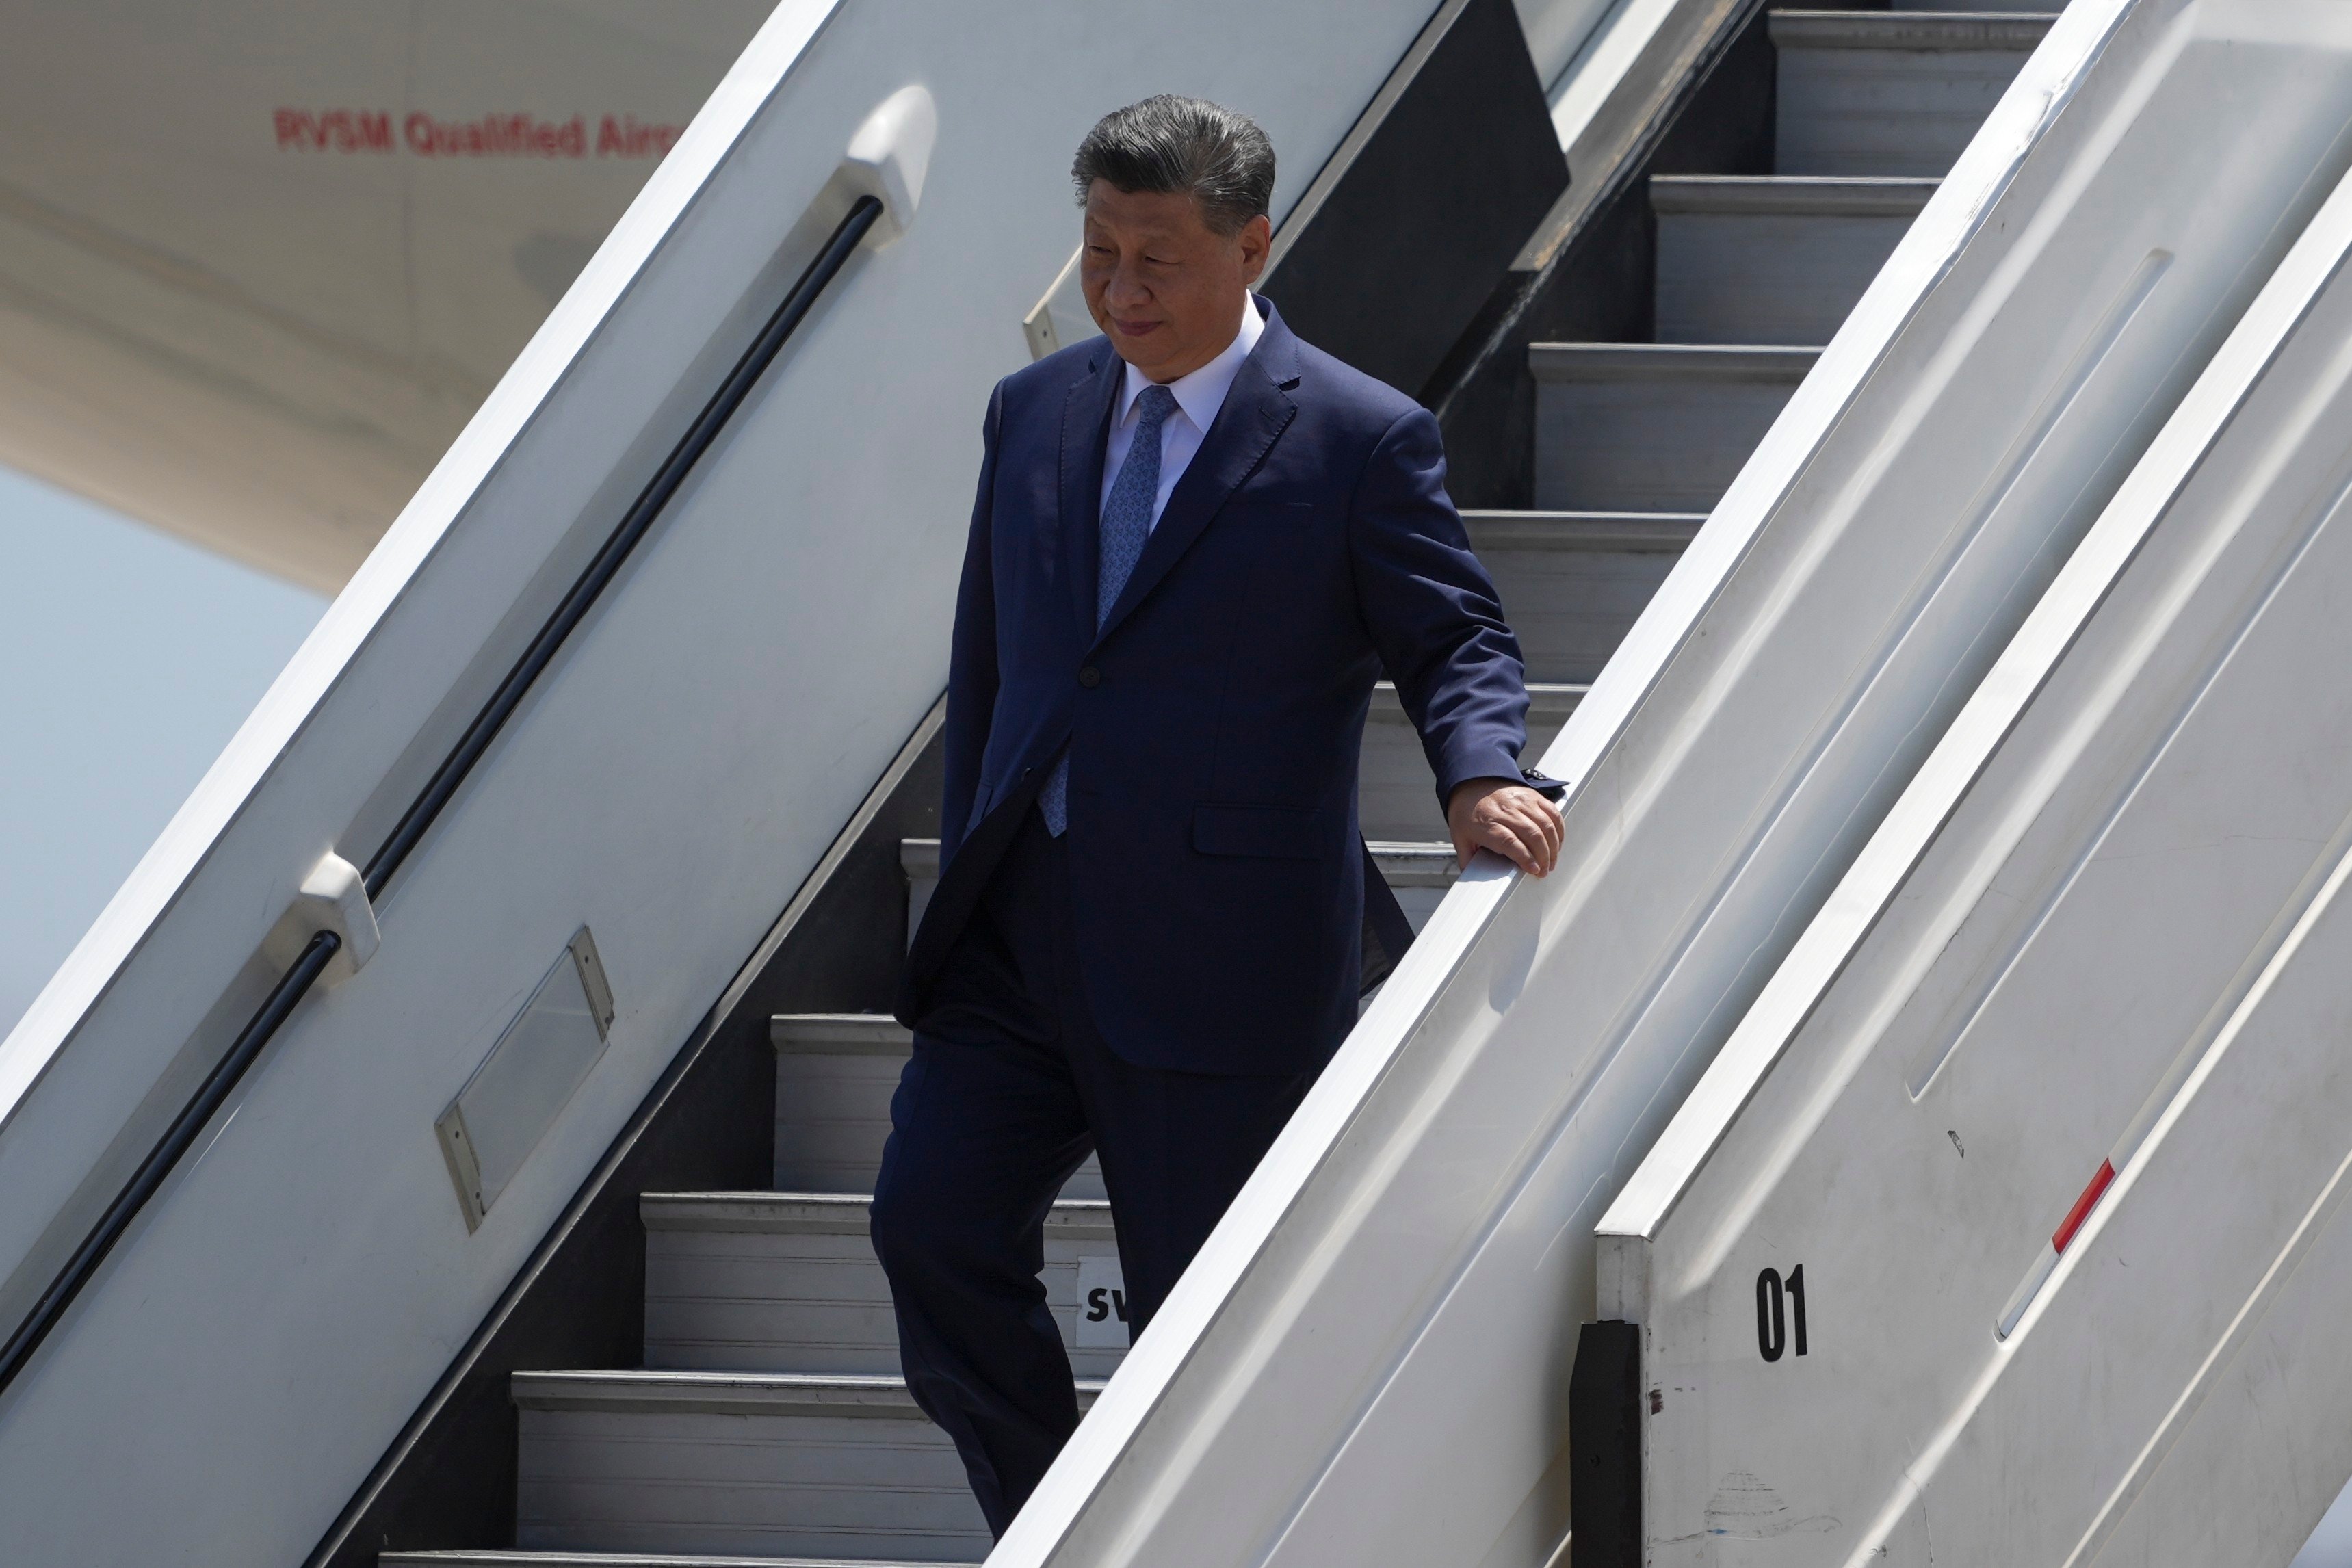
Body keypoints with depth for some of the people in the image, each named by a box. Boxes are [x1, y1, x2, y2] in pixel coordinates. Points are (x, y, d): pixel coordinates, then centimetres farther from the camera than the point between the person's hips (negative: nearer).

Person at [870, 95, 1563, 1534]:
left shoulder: (1361, 440, -4)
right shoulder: (1038, 414, 12)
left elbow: (1458, 638, -3)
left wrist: (1483, 775, -25)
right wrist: (966, 892, 16)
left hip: (1220, 965, -5)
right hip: (1022, 934, 5)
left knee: (1201, 1311, 0)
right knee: (933, 1224, -5)